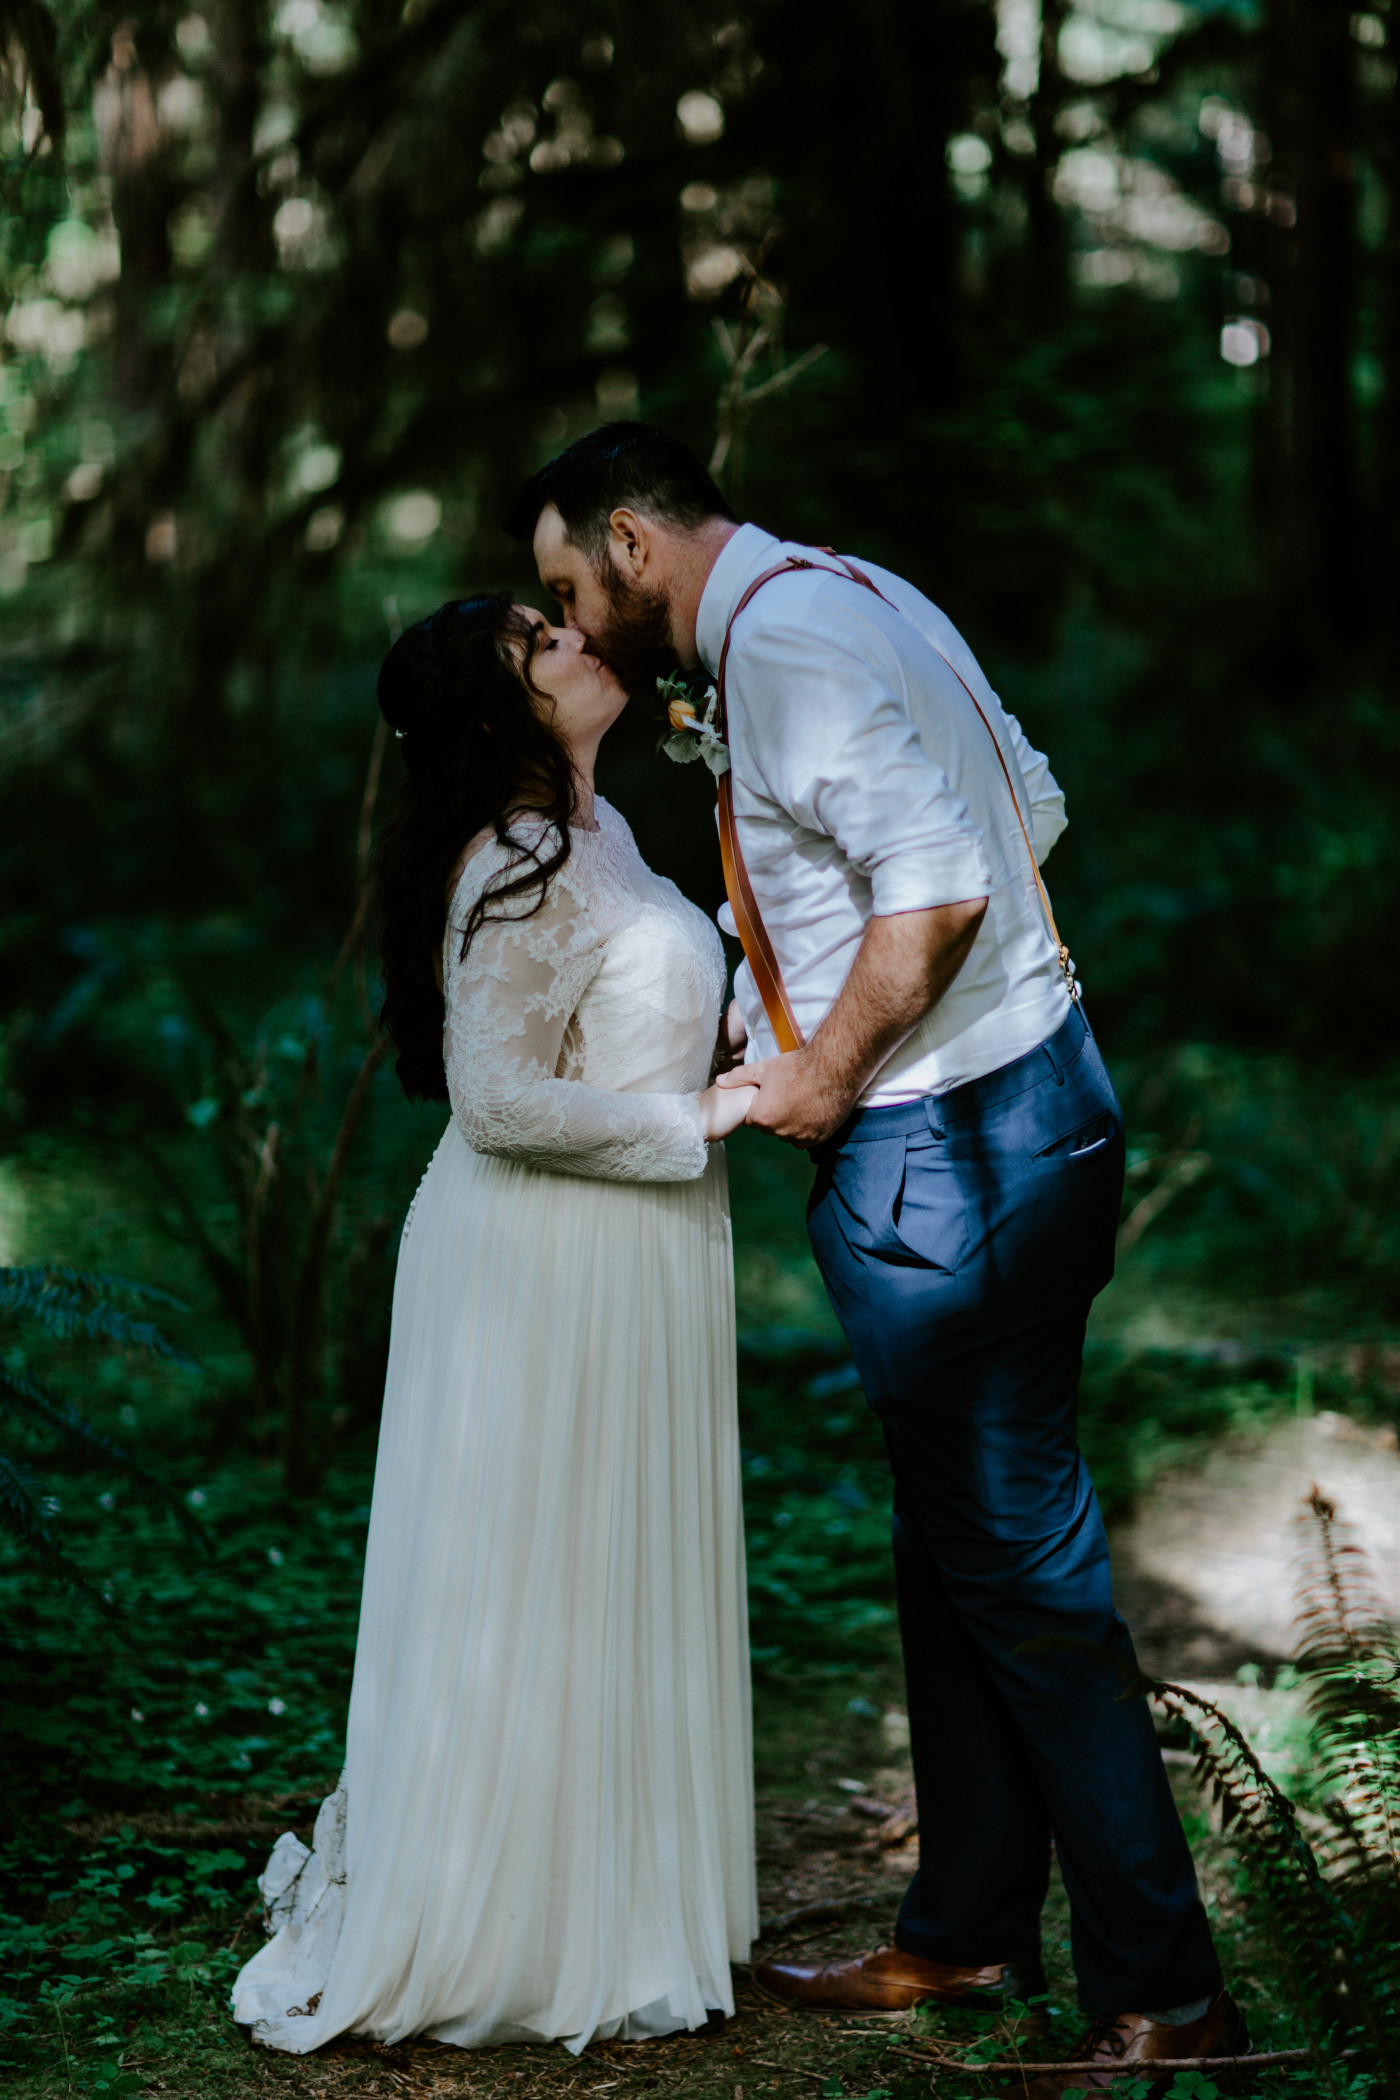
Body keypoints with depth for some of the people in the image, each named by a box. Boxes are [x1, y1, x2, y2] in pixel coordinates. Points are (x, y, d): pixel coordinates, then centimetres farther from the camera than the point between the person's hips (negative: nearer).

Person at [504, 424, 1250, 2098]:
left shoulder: (781, 640, -16)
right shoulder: (859, 595, 14)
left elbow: (940, 881, -25)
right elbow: (1030, 807, 19)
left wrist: (833, 1071, -14)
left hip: (940, 1149, -10)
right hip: (1034, 1098, 10)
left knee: (1016, 1561, -4)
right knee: (955, 1547, 17)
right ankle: (966, 1937, 28)